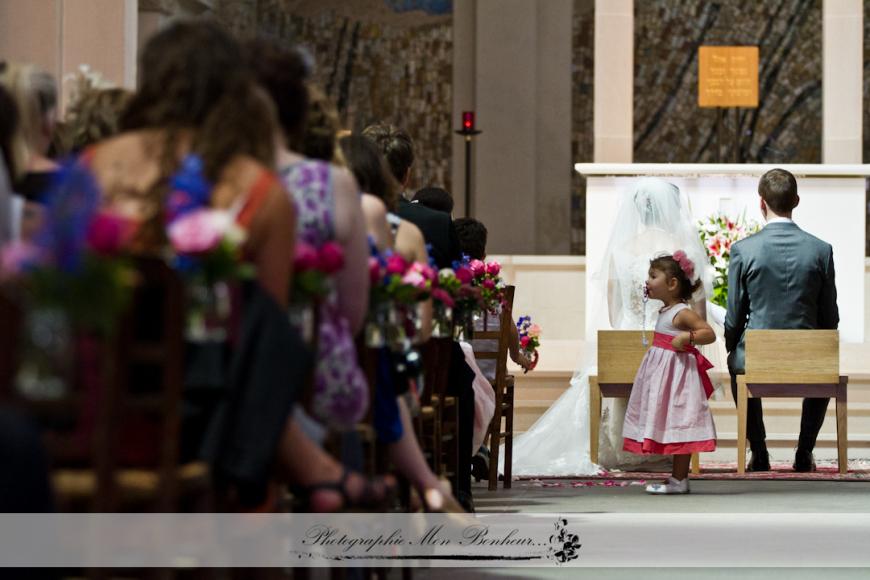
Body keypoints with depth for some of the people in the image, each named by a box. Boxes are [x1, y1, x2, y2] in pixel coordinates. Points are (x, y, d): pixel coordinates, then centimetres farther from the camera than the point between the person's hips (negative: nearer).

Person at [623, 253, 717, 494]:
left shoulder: (682, 313, -15)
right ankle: (678, 477, 19)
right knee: (669, 424, 13)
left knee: (678, 426, -5)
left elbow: (709, 333, -21)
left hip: (676, 374, -10)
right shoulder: (665, 311, 13)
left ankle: (679, 480, -2)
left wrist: (687, 337, -29)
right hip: (662, 371, 10)